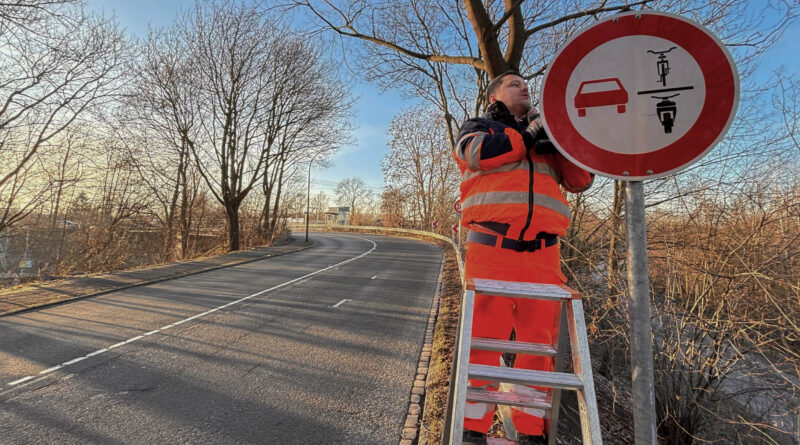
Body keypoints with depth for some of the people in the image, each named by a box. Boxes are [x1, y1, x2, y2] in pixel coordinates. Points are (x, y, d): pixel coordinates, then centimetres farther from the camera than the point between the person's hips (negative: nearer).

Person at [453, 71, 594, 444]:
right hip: (491, 249, -4)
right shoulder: (477, 126, 18)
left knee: (540, 339, 6)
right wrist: (528, 135, 2)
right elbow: (478, 152, -8)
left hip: (542, 255, 5)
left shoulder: (546, 136, 29)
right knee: (485, 336, -4)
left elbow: (580, 180, 19)